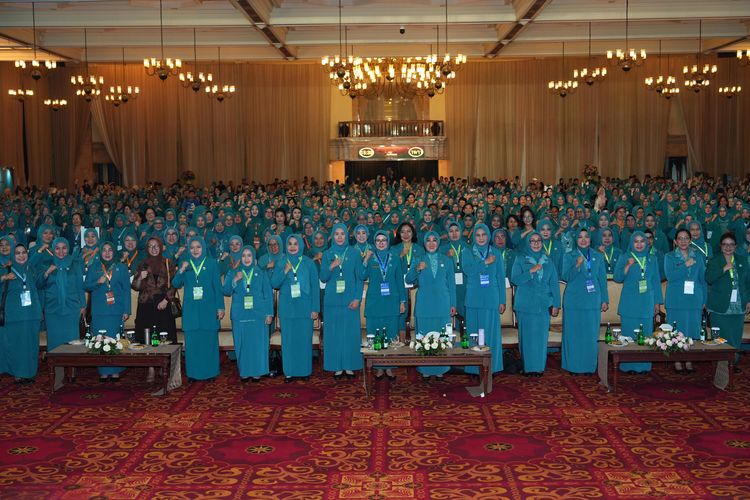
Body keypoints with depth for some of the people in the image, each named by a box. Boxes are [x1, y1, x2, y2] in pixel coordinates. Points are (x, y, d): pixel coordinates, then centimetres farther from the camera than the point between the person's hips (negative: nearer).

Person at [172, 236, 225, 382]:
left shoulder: (212, 263, 3)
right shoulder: (185, 265, 10)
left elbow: (217, 286, 1)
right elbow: (175, 284, 3)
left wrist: (220, 307, -5)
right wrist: (181, 271, -14)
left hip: (208, 308, -2)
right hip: (191, 309, 2)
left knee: (209, 340, 1)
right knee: (192, 341, 2)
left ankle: (210, 372, 9)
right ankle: (193, 373, 10)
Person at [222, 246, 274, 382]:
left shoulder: (261, 273, 7)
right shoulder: (233, 273, 10)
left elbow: (268, 294, 4)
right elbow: (226, 292, 3)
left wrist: (269, 313, -3)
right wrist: (234, 281, -14)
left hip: (258, 314, -1)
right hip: (239, 315, 1)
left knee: (258, 343, -1)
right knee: (242, 343, 1)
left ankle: (257, 372, 6)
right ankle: (244, 372, 8)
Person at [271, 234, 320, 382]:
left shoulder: (308, 263, 2)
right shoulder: (281, 264, 7)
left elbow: (315, 286, 1)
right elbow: (274, 284, 1)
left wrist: (315, 308, -5)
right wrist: (285, 272, -14)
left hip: (304, 307, -1)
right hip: (286, 308, 1)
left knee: (304, 338, 1)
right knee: (288, 339, 2)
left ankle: (304, 370, 11)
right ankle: (289, 371, 8)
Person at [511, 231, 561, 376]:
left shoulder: (548, 262, 11)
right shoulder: (520, 259, 6)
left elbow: (554, 284, 8)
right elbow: (514, 279, -4)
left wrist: (556, 304, 1)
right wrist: (531, 271, -14)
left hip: (543, 305, 2)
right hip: (525, 305, -1)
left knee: (541, 336, 1)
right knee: (527, 335, -2)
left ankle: (539, 366, 7)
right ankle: (528, 366, 3)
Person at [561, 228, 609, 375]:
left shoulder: (598, 257, 10)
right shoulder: (569, 256, 5)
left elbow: (602, 279, 10)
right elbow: (566, 277, -6)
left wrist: (605, 300, 5)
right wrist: (577, 266, -22)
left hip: (592, 301, 1)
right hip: (573, 301, -1)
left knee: (591, 334, 1)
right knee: (573, 334, -1)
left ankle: (589, 366, 10)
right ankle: (574, 366, 6)